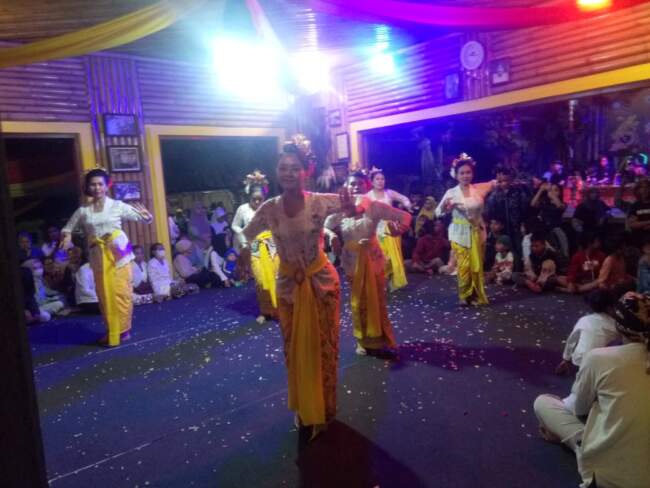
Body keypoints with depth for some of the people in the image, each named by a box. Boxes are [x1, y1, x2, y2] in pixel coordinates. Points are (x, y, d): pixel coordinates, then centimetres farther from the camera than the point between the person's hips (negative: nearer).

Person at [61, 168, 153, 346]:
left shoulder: (117, 206, -1)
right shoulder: (83, 211, 5)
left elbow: (145, 219, 0)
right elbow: (67, 228, 15)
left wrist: (148, 217, -24)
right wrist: (67, 235, -7)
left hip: (118, 254, -2)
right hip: (98, 257, 2)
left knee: (122, 293, 0)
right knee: (105, 295, 7)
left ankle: (123, 329, 15)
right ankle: (112, 332, 19)